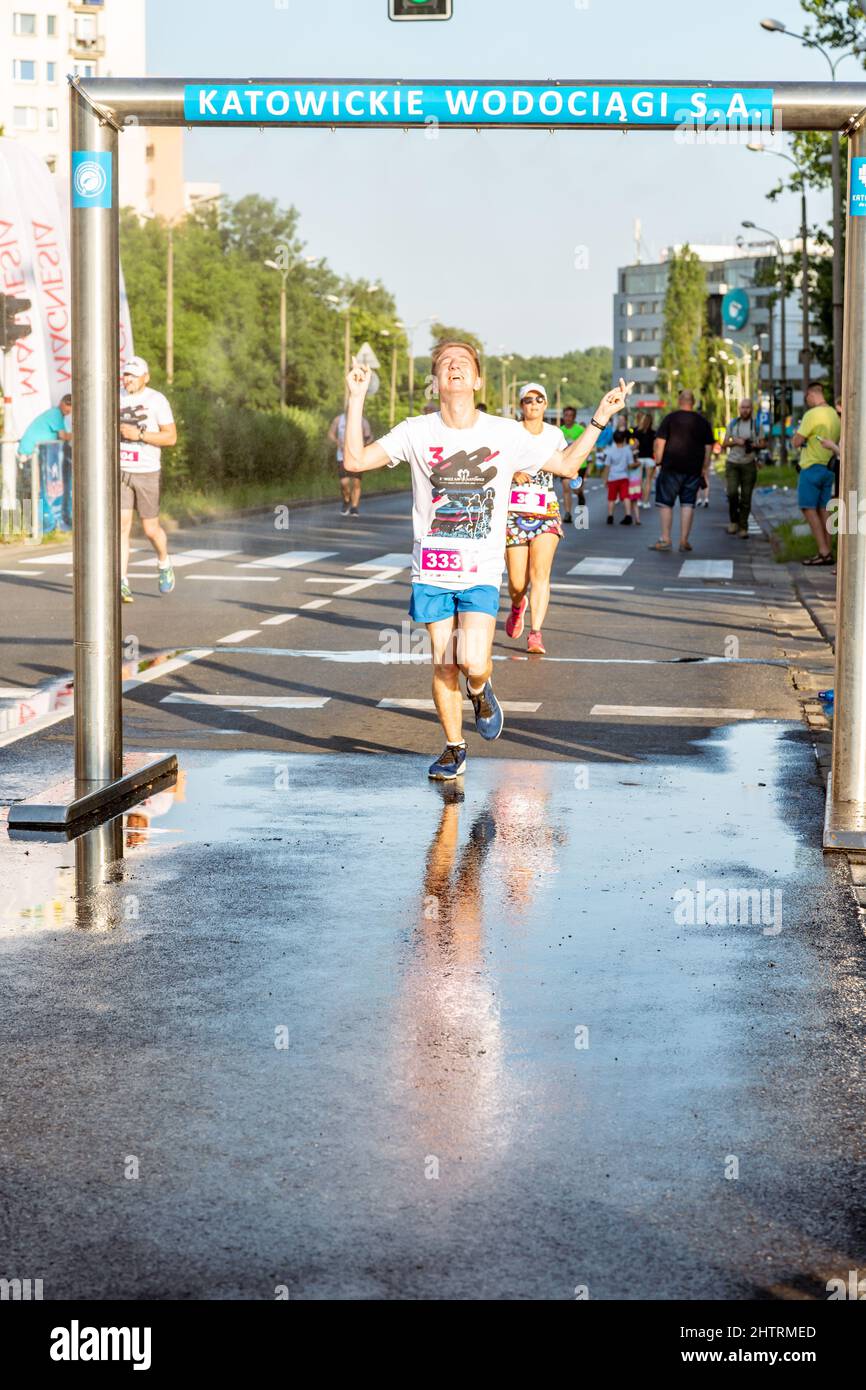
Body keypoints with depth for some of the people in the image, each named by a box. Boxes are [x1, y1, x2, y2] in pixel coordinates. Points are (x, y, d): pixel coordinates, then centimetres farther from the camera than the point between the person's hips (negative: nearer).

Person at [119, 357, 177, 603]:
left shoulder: (157, 400, -7)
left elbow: (171, 437, -10)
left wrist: (139, 435, -20)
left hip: (147, 472, -2)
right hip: (120, 472, 2)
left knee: (150, 529, 7)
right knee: (122, 526, -10)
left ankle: (164, 564, 38)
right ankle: (122, 584, -12)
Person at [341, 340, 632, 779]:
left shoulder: (506, 434, -2)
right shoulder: (416, 432, -3)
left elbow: (567, 464, 9)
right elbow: (355, 461, -7)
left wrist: (601, 418, 1)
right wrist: (357, 398, -13)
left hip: (482, 574, -1)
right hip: (431, 570, 1)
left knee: (473, 663, -18)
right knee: (443, 666, 5)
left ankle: (480, 689, 19)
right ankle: (454, 748, 24)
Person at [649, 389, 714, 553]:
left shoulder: (670, 418, -3)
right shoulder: (703, 421, 7)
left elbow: (659, 442, -8)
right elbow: (708, 446, 9)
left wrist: (658, 462, -2)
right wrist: (705, 468, 15)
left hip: (671, 467, -3)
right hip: (694, 469, 3)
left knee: (665, 503, 3)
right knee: (688, 504, 6)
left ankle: (665, 540, -1)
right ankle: (684, 541, 4)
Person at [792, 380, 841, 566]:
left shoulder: (812, 415, -17)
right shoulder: (834, 415, 9)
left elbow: (796, 442, -15)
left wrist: (798, 431, 3)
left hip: (812, 467, -8)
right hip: (828, 468, 8)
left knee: (809, 509, -4)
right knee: (822, 509, 12)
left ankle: (824, 552, -11)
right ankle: (827, 552, 11)